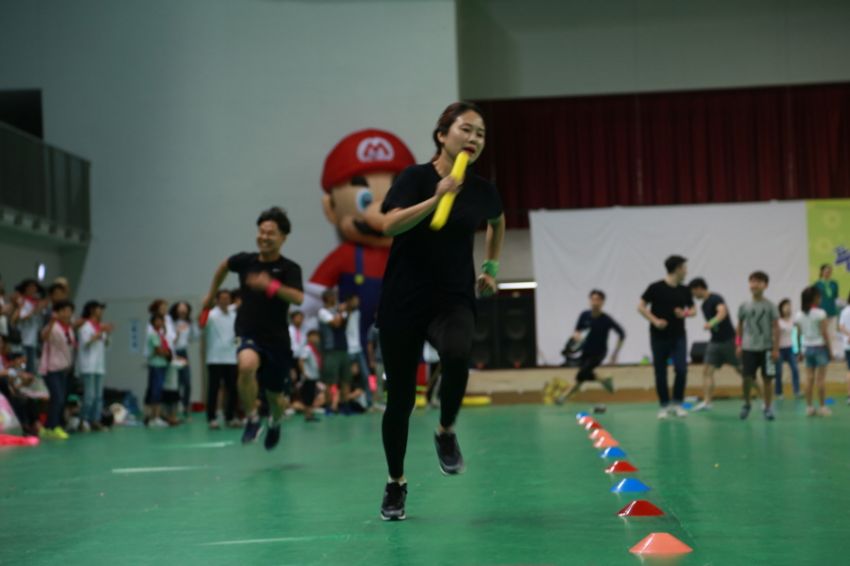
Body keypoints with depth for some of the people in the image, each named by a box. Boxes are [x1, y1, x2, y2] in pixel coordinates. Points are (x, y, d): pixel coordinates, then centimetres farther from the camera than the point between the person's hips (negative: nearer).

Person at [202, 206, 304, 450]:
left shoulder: (289, 269, -11)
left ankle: (274, 424, 50)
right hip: (249, 335, 0)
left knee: (275, 397, 13)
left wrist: (271, 286, -43)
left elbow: (298, 298, -29)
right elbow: (224, 266, 22)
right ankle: (252, 419, -15)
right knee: (247, 365, -35)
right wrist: (211, 294, 30)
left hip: (277, 339, 0)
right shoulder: (245, 261, -2)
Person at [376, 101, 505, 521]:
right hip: (403, 301, -1)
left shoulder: (482, 191, 4)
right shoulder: (416, 178, -5)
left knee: (456, 354, -34)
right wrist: (436, 198, -29)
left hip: (454, 300, 1)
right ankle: (396, 483, 23)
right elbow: (390, 224, -22)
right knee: (400, 398, 2)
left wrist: (491, 268, 23)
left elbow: (497, 222, 28)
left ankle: (446, 432, -7)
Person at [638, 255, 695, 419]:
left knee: (681, 369, -10)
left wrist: (686, 313, -8)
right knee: (660, 372, 3)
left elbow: (693, 310, 15)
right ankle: (664, 406, 15)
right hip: (659, 337, -3)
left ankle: (678, 404, 4)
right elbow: (641, 307, -6)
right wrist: (655, 320, -19)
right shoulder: (656, 288, -7)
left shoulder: (684, 290, 6)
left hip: (679, 336, 3)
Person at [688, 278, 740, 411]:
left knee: (740, 369, -1)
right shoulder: (704, 305, 12)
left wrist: (711, 323, -51)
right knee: (707, 371, -4)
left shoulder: (716, 299, -16)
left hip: (728, 339, -8)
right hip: (715, 341, 8)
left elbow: (723, 312, -35)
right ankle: (707, 402, -6)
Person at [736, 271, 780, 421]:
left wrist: (776, 348, -6)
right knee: (747, 378, -2)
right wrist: (739, 345, 9)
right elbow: (740, 326, 13)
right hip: (748, 348, 1)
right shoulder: (744, 306, 3)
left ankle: (768, 408, 13)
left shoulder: (770, 306, -2)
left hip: (766, 348, -1)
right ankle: (746, 404, 18)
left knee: (767, 379, 3)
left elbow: (776, 327, -2)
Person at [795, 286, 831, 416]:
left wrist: (801, 350, 11)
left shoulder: (799, 315, 2)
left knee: (809, 378, 7)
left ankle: (809, 406, 8)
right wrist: (830, 349, -6)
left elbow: (799, 334, 4)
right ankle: (822, 407, 3)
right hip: (820, 347, -5)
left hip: (807, 347, 5)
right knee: (821, 378, 0)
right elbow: (824, 333, -12)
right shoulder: (820, 313, -13)